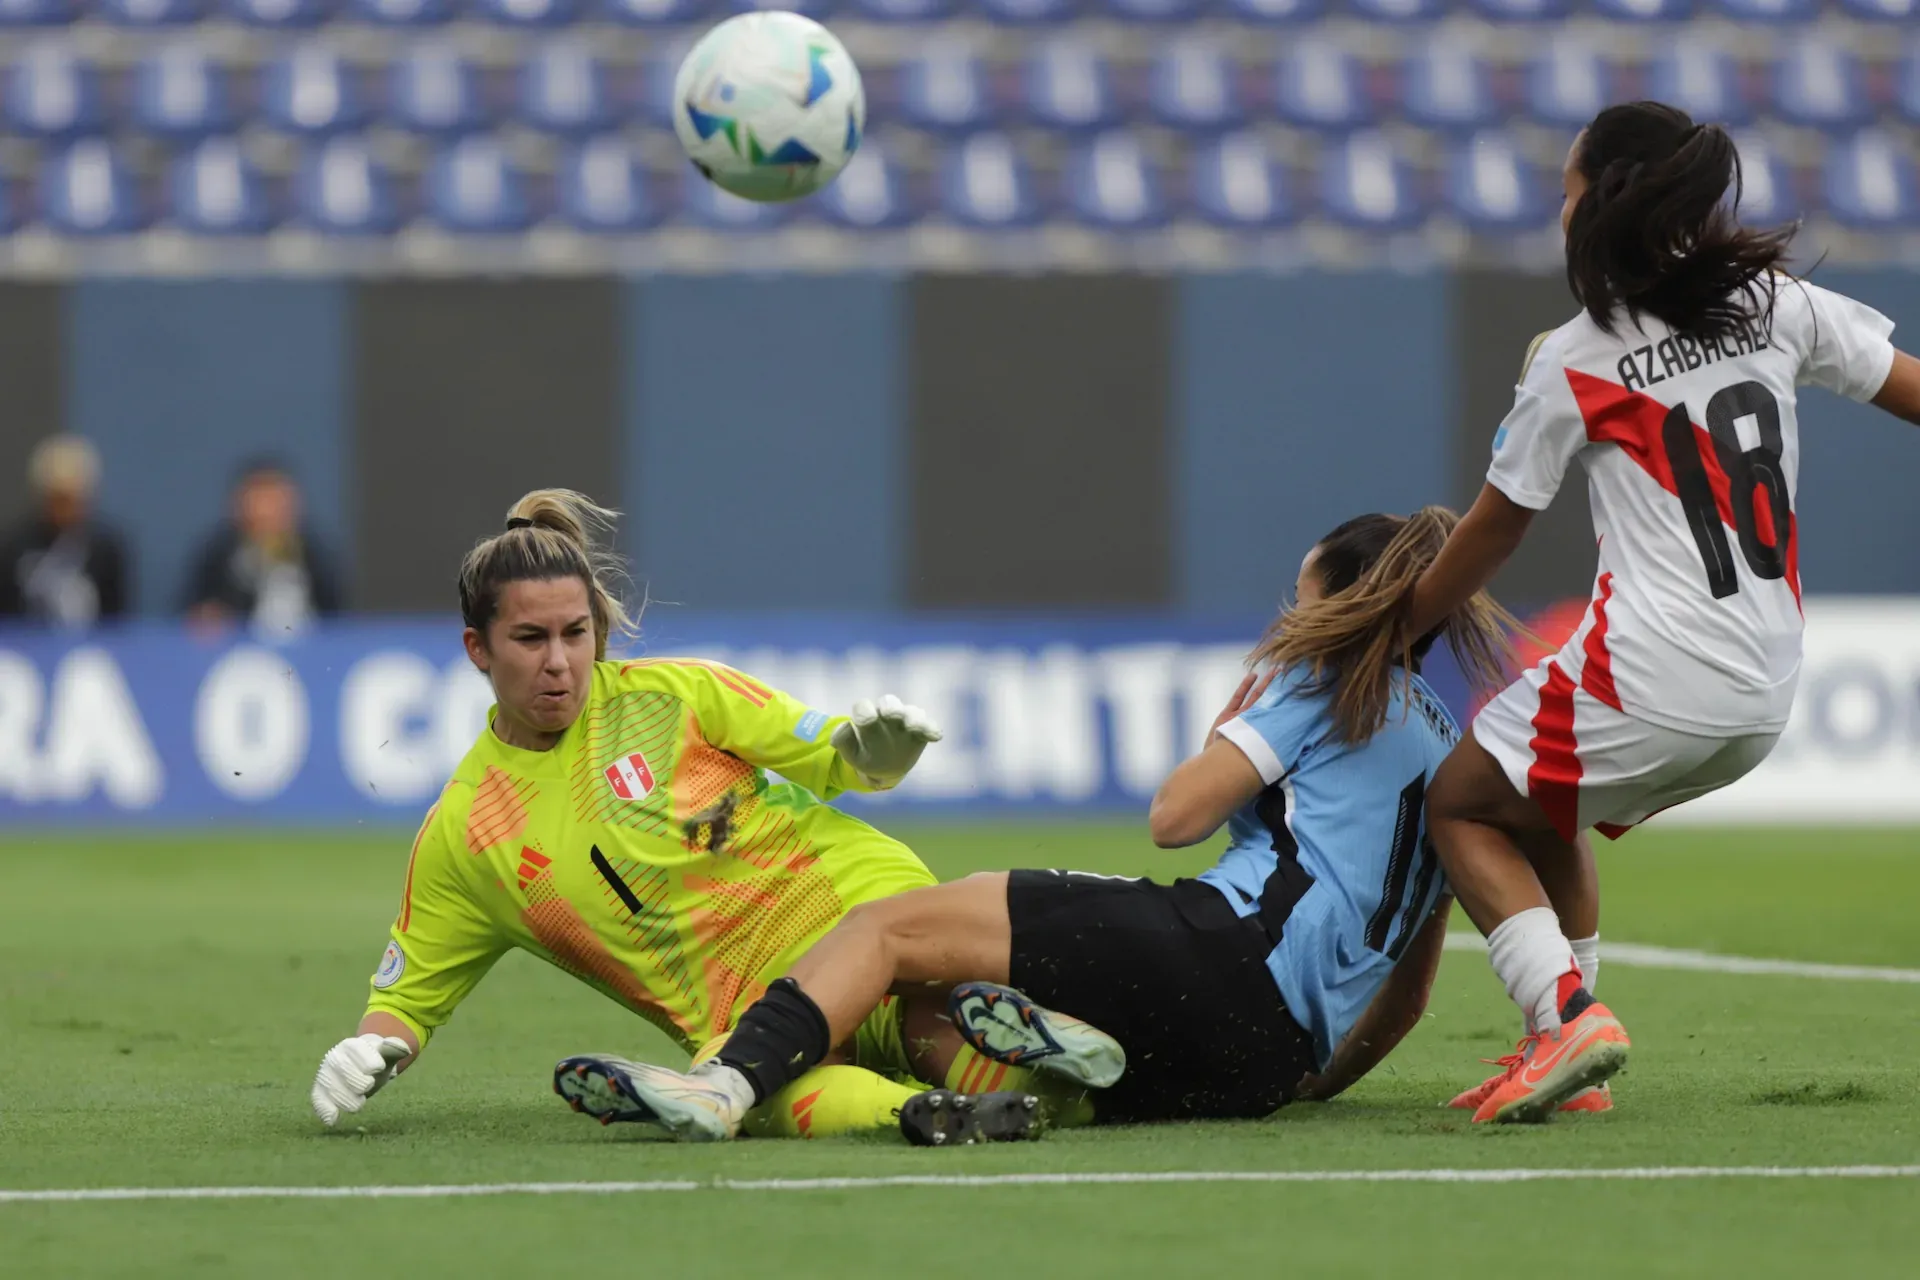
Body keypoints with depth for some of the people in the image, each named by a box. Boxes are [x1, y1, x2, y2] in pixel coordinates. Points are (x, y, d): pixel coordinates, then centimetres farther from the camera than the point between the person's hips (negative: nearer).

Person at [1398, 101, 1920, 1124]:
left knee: (1462, 806, 13)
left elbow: (1491, 534, 5)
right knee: (1539, 806, 28)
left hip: (1646, 684, -6)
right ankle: (1562, 1047, 22)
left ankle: (1565, 1012, -8)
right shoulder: (1778, 305, 5)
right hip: (1765, 702, 6)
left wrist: (1393, 626, 21)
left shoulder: (1571, 366, -5)